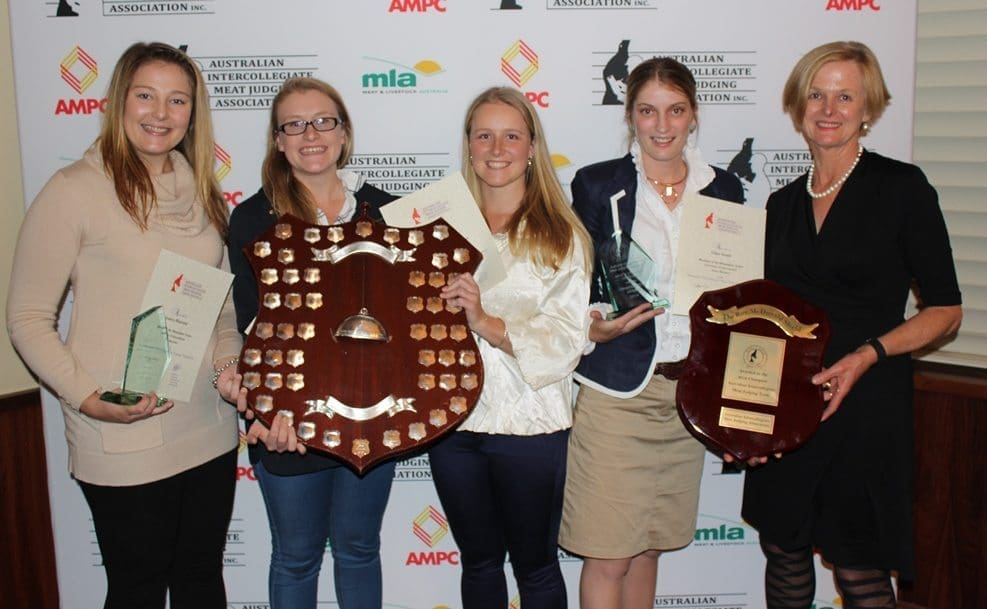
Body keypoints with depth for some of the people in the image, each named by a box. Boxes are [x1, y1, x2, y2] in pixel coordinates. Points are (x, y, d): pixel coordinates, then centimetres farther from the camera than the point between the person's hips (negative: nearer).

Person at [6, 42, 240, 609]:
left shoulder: (202, 192, 8)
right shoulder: (75, 190, -10)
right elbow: (28, 317, -8)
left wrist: (229, 361, -2)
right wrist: (87, 398, -20)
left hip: (210, 430, 5)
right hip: (123, 443, -5)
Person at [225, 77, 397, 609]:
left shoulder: (382, 210, 2)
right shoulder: (252, 219, -5)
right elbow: (252, 324, -11)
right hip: (290, 422, -2)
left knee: (358, 549, 19)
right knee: (296, 556, 16)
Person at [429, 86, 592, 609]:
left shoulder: (561, 235, -5)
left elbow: (566, 339, -13)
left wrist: (488, 324, -25)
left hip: (530, 423, -3)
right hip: (454, 420, 3)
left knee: (535, 565, 13)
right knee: (478, 561, 19)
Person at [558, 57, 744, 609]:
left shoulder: (723, 189, 8)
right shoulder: (597, 185, -2)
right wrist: (594, 327, -19)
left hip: (690, 388, 4)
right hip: (616, 387, -3)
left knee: (649, 545, 15)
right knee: (607, 555, 0)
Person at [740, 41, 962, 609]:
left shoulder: (902, 187, -5)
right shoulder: (783, 203, 10)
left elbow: (945, 311, -4)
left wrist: (867, 354, -19)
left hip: (866, 403, -4)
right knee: (783, 548, 12)